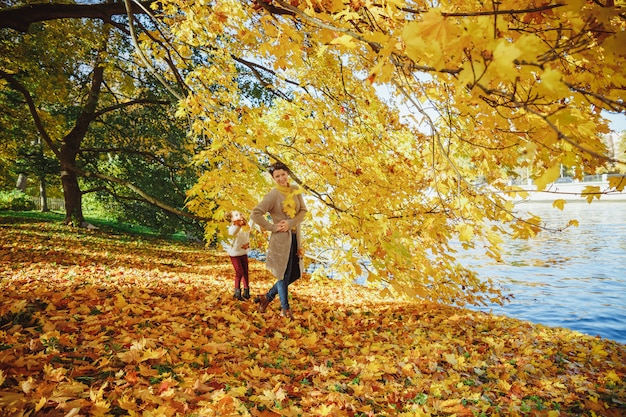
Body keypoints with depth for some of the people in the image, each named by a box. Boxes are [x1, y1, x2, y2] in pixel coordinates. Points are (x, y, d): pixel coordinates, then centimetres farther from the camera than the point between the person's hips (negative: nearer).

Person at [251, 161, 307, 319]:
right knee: (284, 274, 2)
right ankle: (285, 308, 20)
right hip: (281, 238, -7)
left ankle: (268, 297, 28)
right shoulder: (273, 195, -12)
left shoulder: (296, 190, 5)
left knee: (296, 274, 13)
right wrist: (272, 227, -15)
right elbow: (255, 214, -16)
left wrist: (290, 223, -12)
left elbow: (303, 210, 3)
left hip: (295, 236, 7)